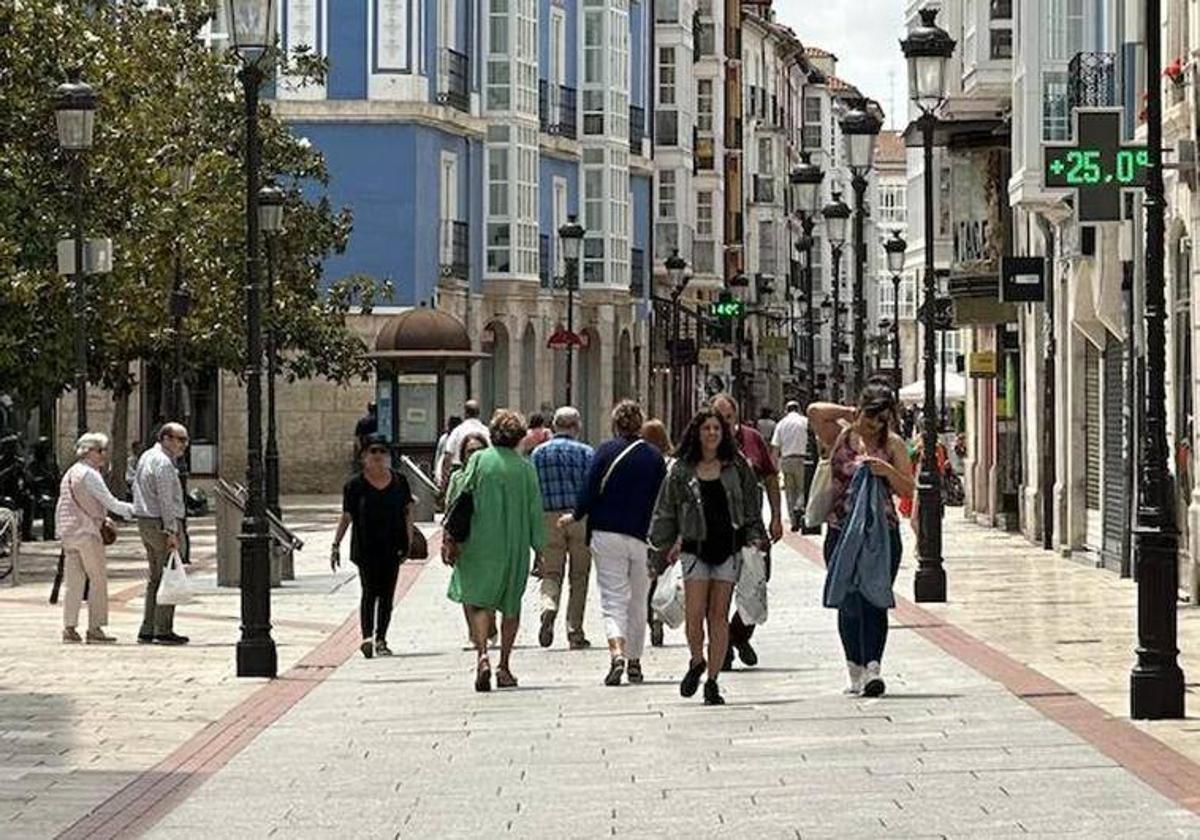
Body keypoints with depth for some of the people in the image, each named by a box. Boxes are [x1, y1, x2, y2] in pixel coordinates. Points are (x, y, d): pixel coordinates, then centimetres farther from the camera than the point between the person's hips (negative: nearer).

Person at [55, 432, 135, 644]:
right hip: (87, 531, -8)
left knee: (74, 582, 9)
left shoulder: (69, 473, 16)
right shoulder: (90, 475, -12)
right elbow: (110, 503, -15)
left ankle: (69, 628, 6)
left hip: (68, 531, 8)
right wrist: (134, 510, -7)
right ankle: (94, 629, -4)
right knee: (98, 579, -3)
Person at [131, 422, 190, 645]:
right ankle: (163, 631, -5)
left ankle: (147, 630, 15)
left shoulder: (147, 457, 15)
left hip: (145, 522, 10)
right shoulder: (163, 463, -16)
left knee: (155, 578, 14)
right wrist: (172, 531, -20)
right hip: (161, 523, -10)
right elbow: (166, 500, -20)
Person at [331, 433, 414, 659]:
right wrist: (336, 545, -2)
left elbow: (408, 511, 12)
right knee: (370, 591, -12)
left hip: (391, 547, 3)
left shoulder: (399, 481, 6)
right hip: (365, 548, -3)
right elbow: (346, 517, 1)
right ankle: (367, 636, -19)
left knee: (387, 594, 6)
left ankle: (380, 640, 13)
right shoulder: (355, 484, -1)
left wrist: (409, 542, 5)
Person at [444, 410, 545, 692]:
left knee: (477, 602, 1)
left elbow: (456, 498, -6)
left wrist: (448, 537, 1)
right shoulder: (526, 468, -1)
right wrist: (540, 548, 8)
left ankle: (482, 655, -22)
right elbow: (535, 513, 1)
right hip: (516, 548, 2)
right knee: (511, 606, 16)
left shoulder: (479, 460, -3)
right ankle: (504, 666, 18)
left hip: (480, 545, -2)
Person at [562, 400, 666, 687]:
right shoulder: (654, 457, 3)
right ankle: (634, 661, 19)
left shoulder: (606, 451, -4)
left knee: (613, 600, -3)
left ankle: (617, 654, -23)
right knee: (638, 603, 15)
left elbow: (590, 491, -7)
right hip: (642, 537, 2)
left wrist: (575, 516, 10)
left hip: (608, 534, -2)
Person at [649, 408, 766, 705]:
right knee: (694, 614, -9)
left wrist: (756, 536, -1)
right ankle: (696, 662, 19)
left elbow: (752, 505, 12)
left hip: (729, 549, 1)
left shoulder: (737, 467, 6)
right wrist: (658, 555, 7)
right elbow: (665, 514, 8)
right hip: (695, 549, -1)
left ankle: (712, 681, 8)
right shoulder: (682, 471, 3)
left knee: (719, 615, 2)